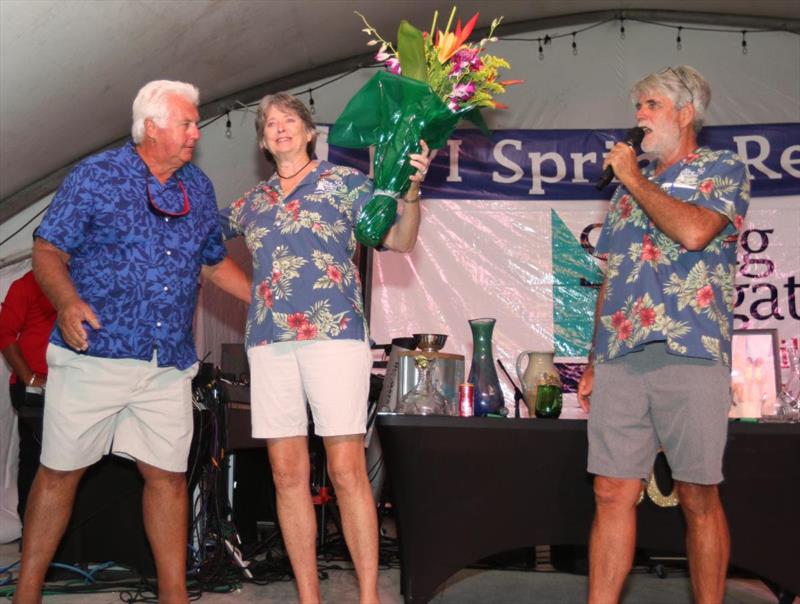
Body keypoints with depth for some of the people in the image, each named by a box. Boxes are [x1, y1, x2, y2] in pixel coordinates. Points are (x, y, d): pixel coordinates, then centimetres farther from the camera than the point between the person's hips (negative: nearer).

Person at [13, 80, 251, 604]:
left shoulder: (198, 188, 13)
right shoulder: (95, 176, -3)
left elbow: (216, 262, 22)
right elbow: (48, 251, -4)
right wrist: (67, 301, -23)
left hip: (170, 364, 4)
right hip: (95, 355, -4)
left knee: (169, 475, 6)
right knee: (60, 471, 5)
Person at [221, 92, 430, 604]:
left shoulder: (345, 181, 9)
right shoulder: (253, 200, 20)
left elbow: (400, 241, -1)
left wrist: (411, 189, -16)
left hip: (334, 332, -4)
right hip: (269, 340, 4)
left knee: (347, 470, -8)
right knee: (287, 474, 3)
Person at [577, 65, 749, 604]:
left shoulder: (723, 170, 6)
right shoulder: (630, 187, 23)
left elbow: (693, 232, -16)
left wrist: (634, 178, -2)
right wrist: (594, 362, 16)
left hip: (691, 356, -5)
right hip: (620, 359, 5)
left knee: (699, 498, 2)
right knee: (613, 494, 2)